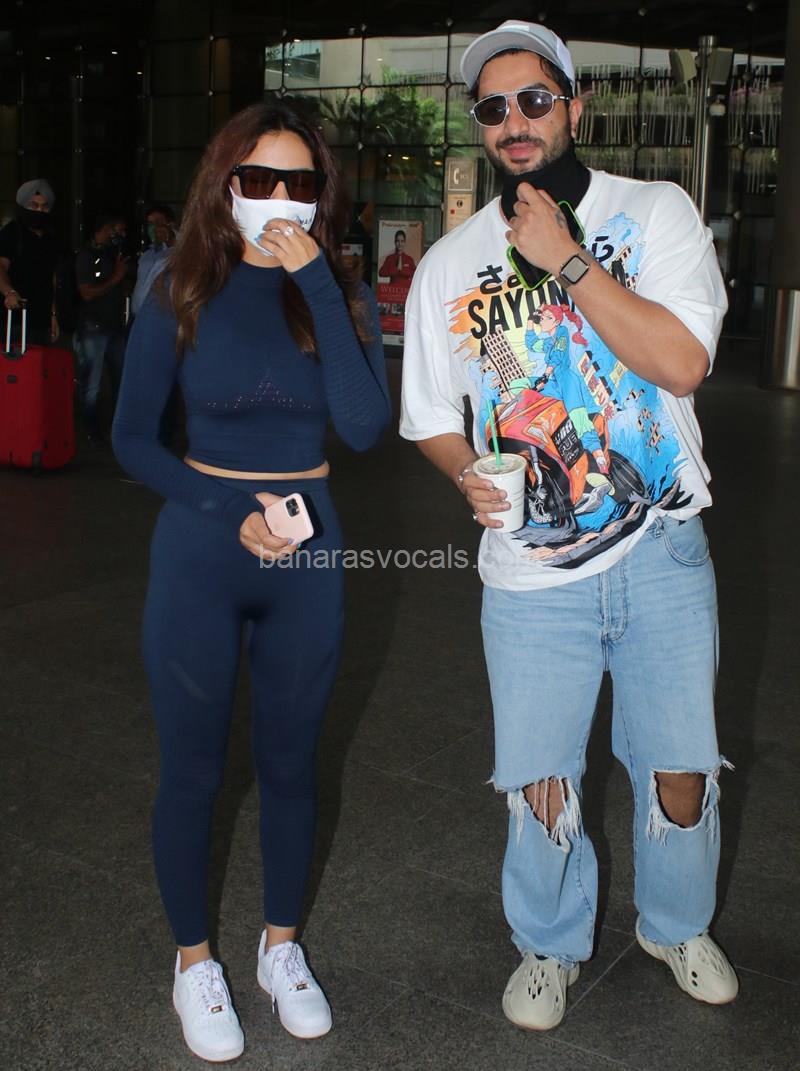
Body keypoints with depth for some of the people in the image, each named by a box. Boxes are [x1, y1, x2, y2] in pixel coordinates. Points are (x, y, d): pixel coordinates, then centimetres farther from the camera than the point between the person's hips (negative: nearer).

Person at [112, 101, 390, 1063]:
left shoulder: (343, 295, -1)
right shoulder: (182, 296, -5)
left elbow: (365, 426, -17)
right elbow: (131, 437, -1)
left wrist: (317, 283, -20)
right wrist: (229, 513, -14)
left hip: (307, 555, 2)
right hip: (199, 550, -1)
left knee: (289, 761, 15)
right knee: (192, 768, 9)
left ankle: (282, 947, 35)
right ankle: (193, 961, 30)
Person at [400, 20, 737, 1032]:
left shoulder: (656, 212, -2)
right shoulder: (450, 262, 4)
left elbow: (681, 362, -17)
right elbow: (431, 413, 12)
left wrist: (567, 259, -17)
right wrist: (469, 475, -9)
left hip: (661, 552, 0)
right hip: (532, 571, 1)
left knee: (679, 771, 12)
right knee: (541, 786, 9)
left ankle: (676, 926, 41)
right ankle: (551, 945, 37)